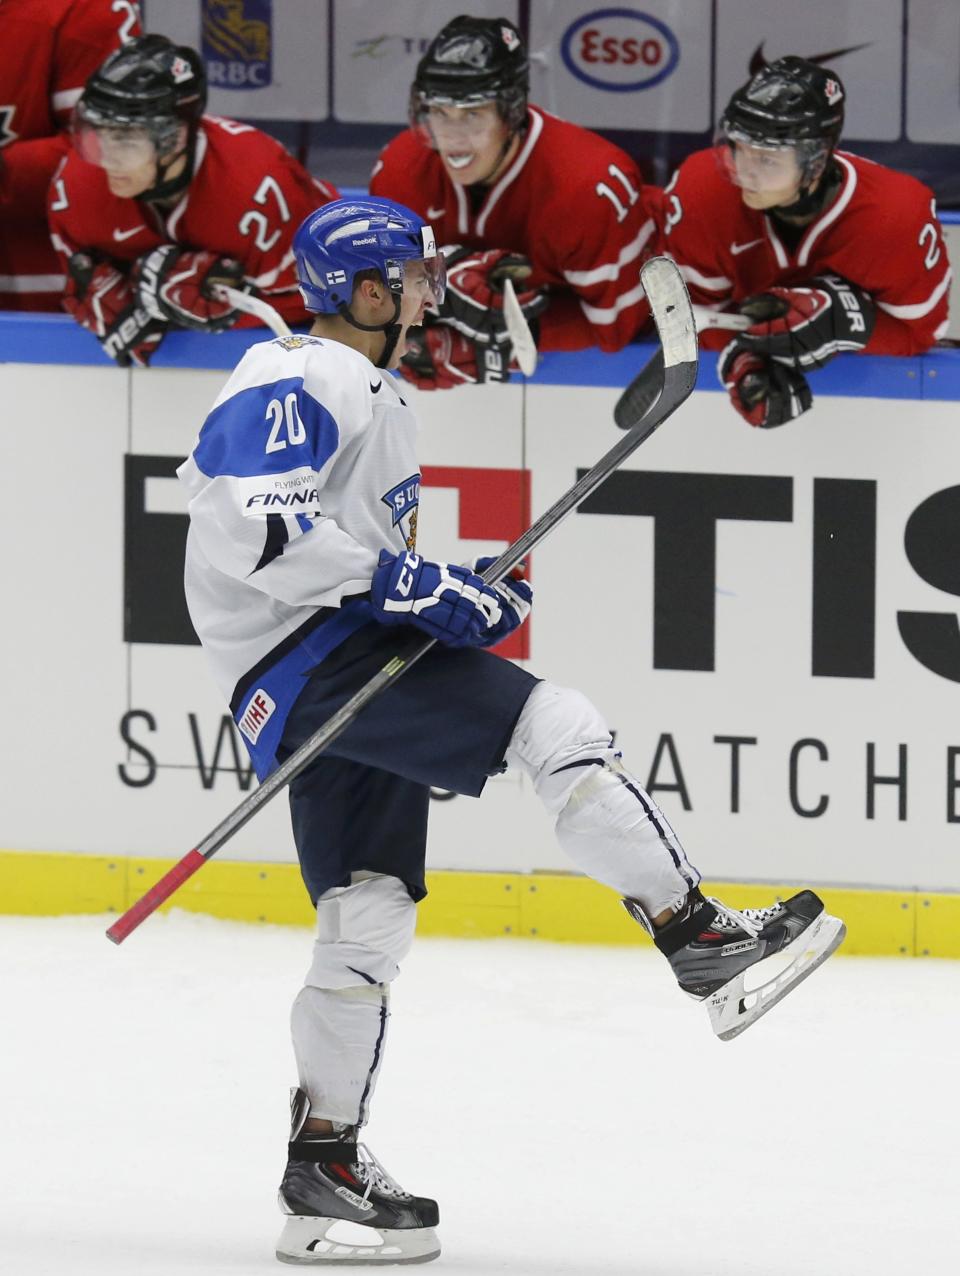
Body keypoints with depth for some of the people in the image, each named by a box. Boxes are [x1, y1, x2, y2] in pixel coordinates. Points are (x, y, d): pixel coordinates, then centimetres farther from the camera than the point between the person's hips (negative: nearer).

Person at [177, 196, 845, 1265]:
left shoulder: (374, 400, 26)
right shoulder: (295, 383, -10)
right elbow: (256, 530, -23)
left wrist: (459, 594, 13)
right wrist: (409, 586, -23)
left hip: (358, 660, 11)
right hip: (306, 664, -11)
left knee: (369, 922, 8)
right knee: (559, 728, -22)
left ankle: (322, 1169, 12)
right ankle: (704, 945, -21)